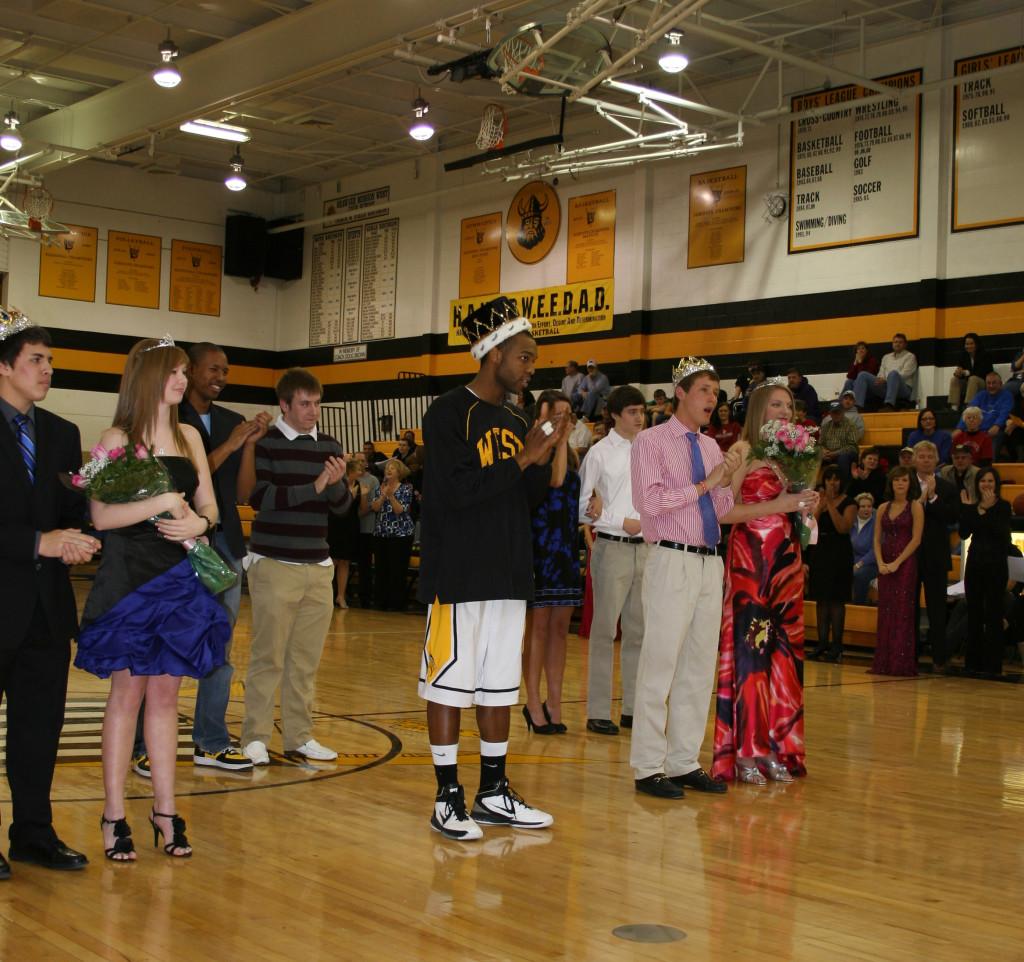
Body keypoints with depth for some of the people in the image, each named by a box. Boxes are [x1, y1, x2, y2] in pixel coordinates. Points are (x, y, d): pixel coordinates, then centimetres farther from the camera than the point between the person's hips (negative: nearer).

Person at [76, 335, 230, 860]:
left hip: (178, 581, 4)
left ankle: (165, 809, 14)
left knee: (165, 694, 8)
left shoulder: (190, 437, 11)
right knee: (127, 693, 0)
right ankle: (114, 816, 8)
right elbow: (102, 516, -14)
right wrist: (162, 503, -23)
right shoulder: (117, 439, -5)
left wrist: (198, 522, -8)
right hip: (129, 581, -4)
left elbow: (209, 505, 13)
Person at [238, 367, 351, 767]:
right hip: (274, 565, -5)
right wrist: (314, 486, -22)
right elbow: (259, 497, -16)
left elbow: (342, 506, 10)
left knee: (307, 659, 8)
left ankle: (299, 735, 17)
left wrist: (337, 482, -12)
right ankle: (255, 738, 6)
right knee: (268, 657, -3)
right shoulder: (265, 442, -4)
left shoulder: (329, 446, 11)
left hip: (318, 567, 5)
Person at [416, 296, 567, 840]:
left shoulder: (515, 423, 14)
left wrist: (545, 456, -2)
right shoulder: (449, 413, -8)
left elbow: (529, 501, 15)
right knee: (449, 682, -1)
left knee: (500, 685, 11)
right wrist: (522, 459, -16)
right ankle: (447, 799, 7)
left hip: (508, 576, 8)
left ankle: (494, 794, 21)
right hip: (458, 574, -8)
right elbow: (455, 490, -20)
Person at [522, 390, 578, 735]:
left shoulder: (571, 454, 14)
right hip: (540, 545, -6)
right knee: (538, 627, -1)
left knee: (560, 628, 8)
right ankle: (534, 704, 7)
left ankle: (554, 702, 15)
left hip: (567, 547, 7)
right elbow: (554, 480, -25)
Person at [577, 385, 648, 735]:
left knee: (638, 630, 9)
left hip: (645, 548, 5)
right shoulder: (600, 453, -3)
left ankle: (633, 708, 16)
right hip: (612, 548, -5)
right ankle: (598, 711, 3)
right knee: (604, 630, -2)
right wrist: (622, 522, -11)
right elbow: (582, 506, -6)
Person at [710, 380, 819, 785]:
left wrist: (805, 506, 2)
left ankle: (774, 746, 13)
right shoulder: (743, 451, -5)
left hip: (787, 559, 7)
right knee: (749, 648, -5)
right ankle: (743, 752, 1)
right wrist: (776, 505, -16)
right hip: (750, 558, -7)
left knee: (783, 651, 6)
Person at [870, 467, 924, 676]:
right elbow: (877, 539, 9)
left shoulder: (915, 506, -2)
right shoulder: (883, 508, 11)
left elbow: (916, 539, -9)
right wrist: (880, 563, -7)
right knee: (885, 612, 5)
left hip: (905, 563, -5)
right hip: (885, 565, 5)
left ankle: (902, 663, -2)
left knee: (903, 612, -5)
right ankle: (884, 662, 10)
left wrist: (897, 563, -15)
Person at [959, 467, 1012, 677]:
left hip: (995, 564, -5)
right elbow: (964, 534, -1)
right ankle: (974, 662, 16)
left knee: (993, 614, -4)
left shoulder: (1003, 506, -4)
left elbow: (1002, 532, -17)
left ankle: (992, 665, 0)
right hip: (975, 563, 5)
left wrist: (988, 510, -24)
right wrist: (966, 508, -8)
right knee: (974, 614, 9)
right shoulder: (973, 506, 9)